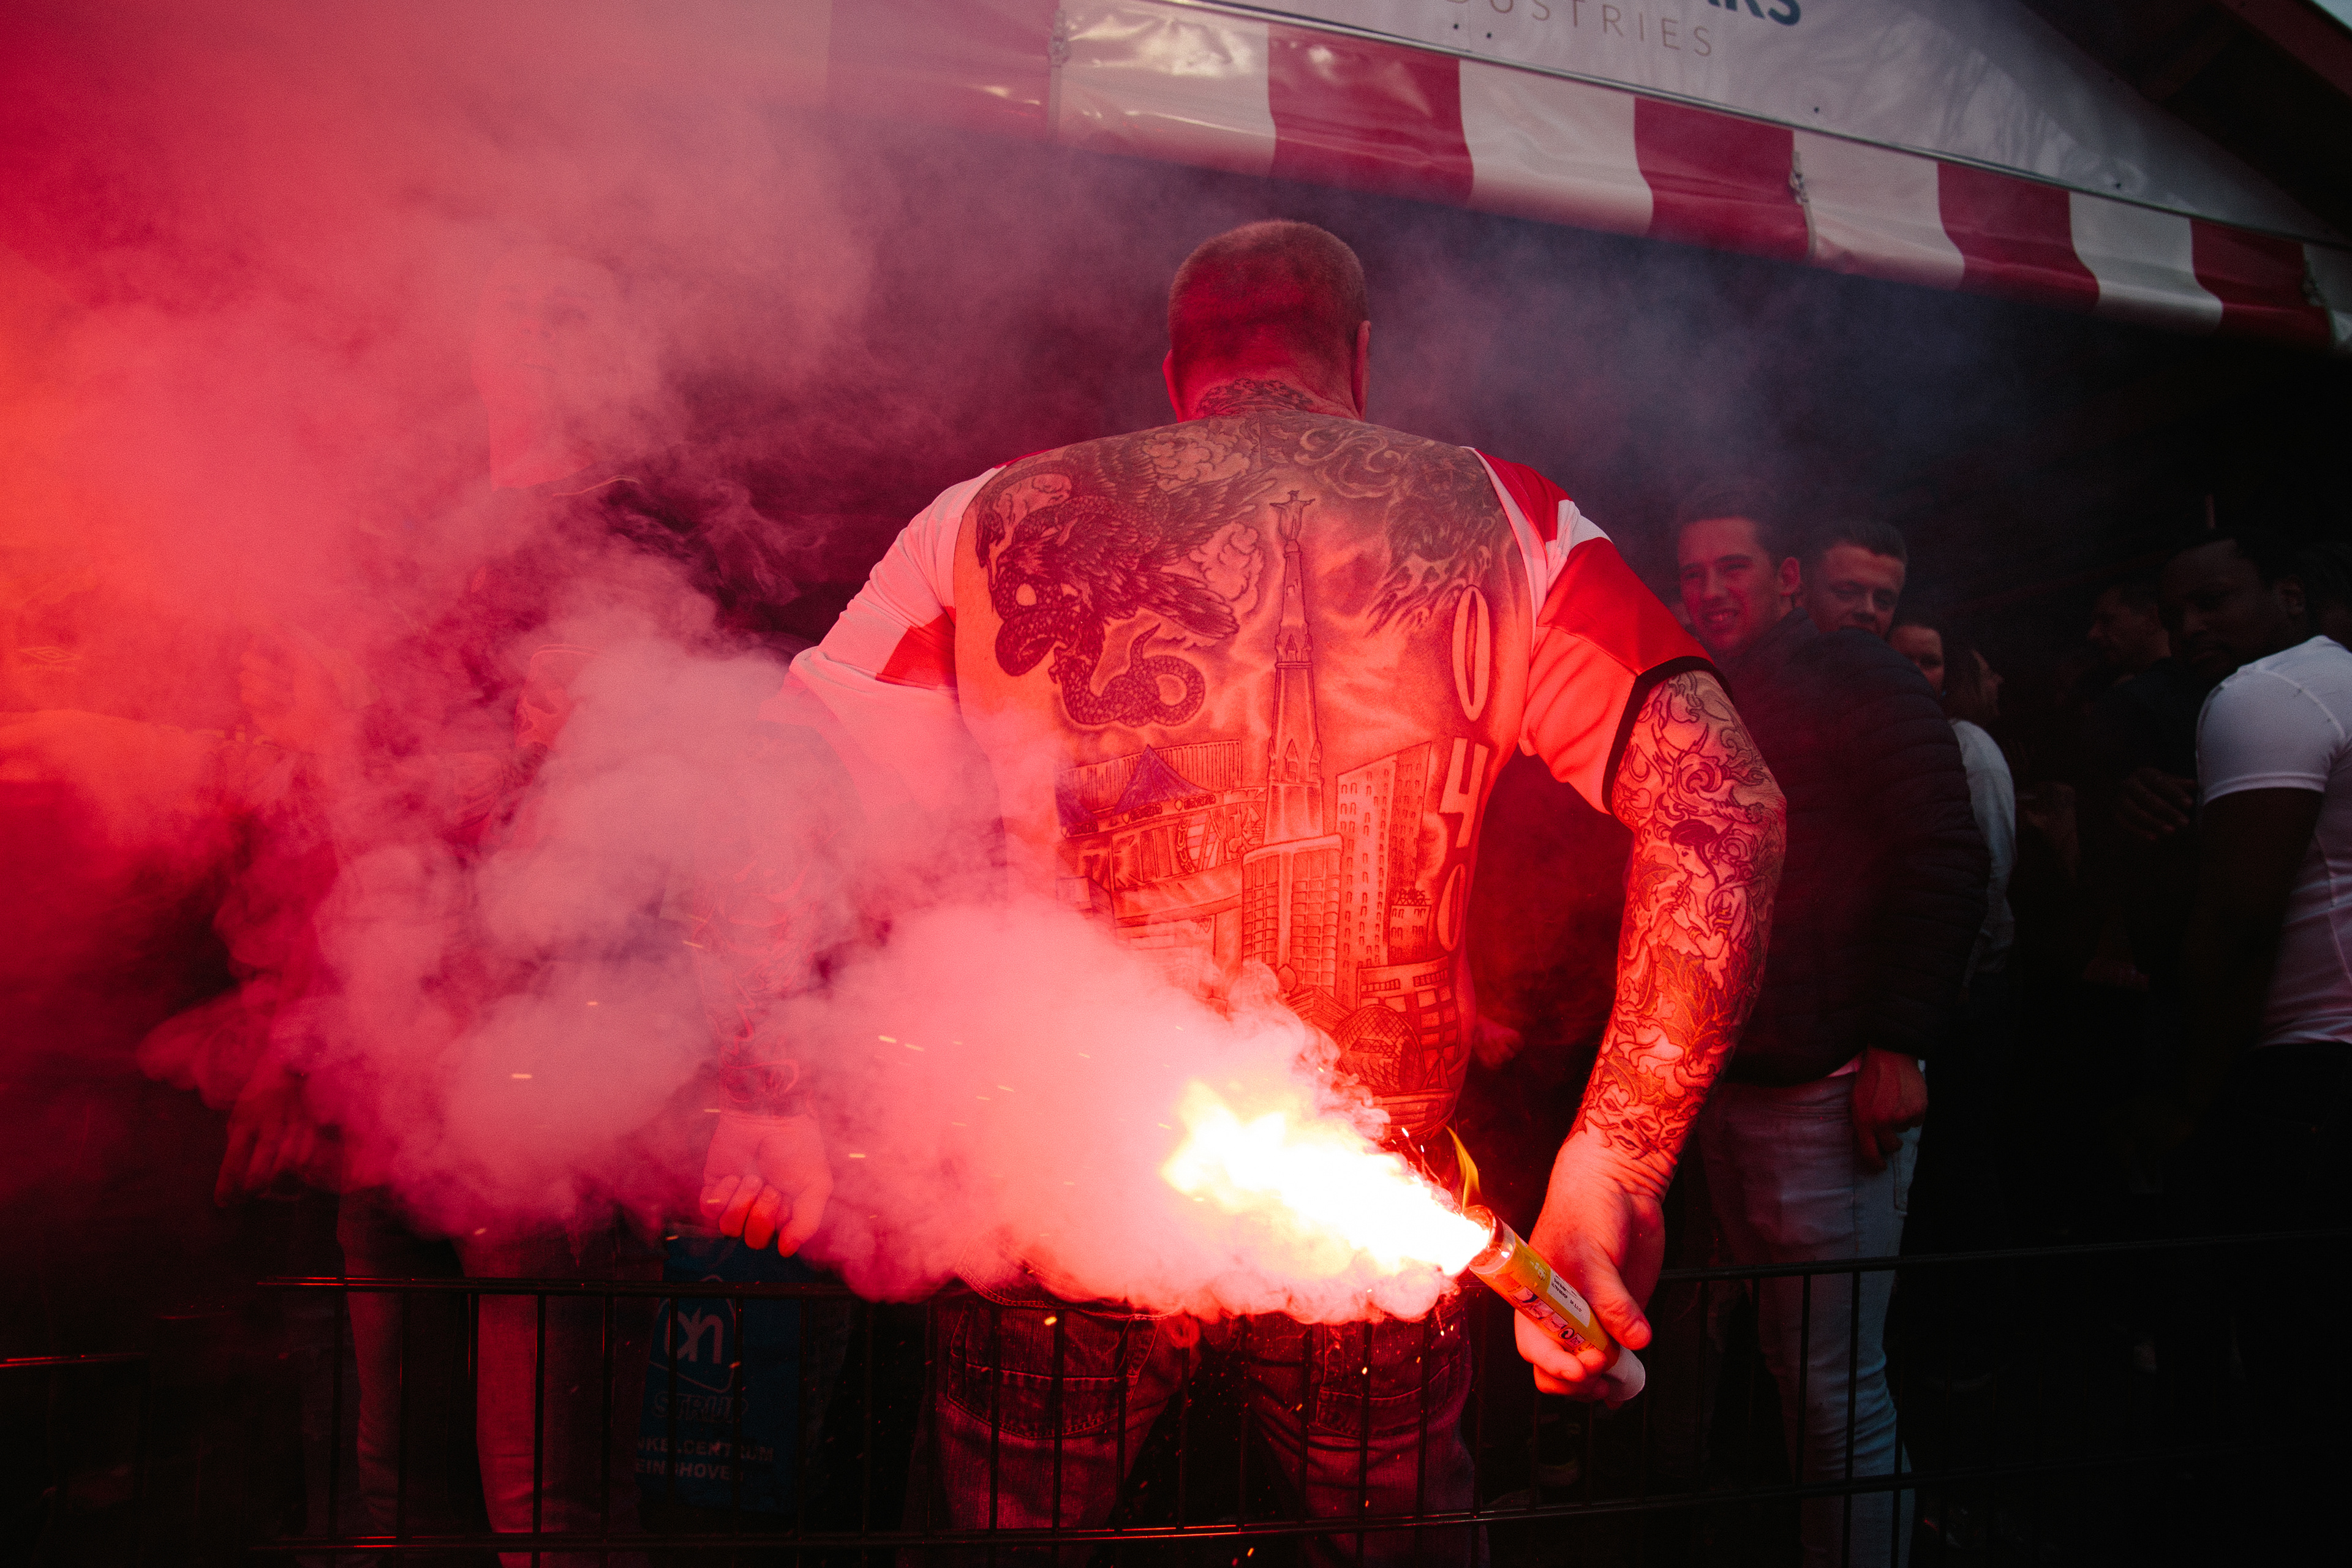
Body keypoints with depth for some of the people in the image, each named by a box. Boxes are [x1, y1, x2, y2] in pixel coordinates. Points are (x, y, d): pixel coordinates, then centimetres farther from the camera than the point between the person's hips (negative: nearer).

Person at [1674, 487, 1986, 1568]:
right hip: (1728, 1083, 7)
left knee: (1837, 1389, -5)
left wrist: (1901, 1045, -17)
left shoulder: (1856, 678, -3)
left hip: (1831, 1084, -7)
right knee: (1787, 1369, 15)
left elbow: (1947, 859, -11)